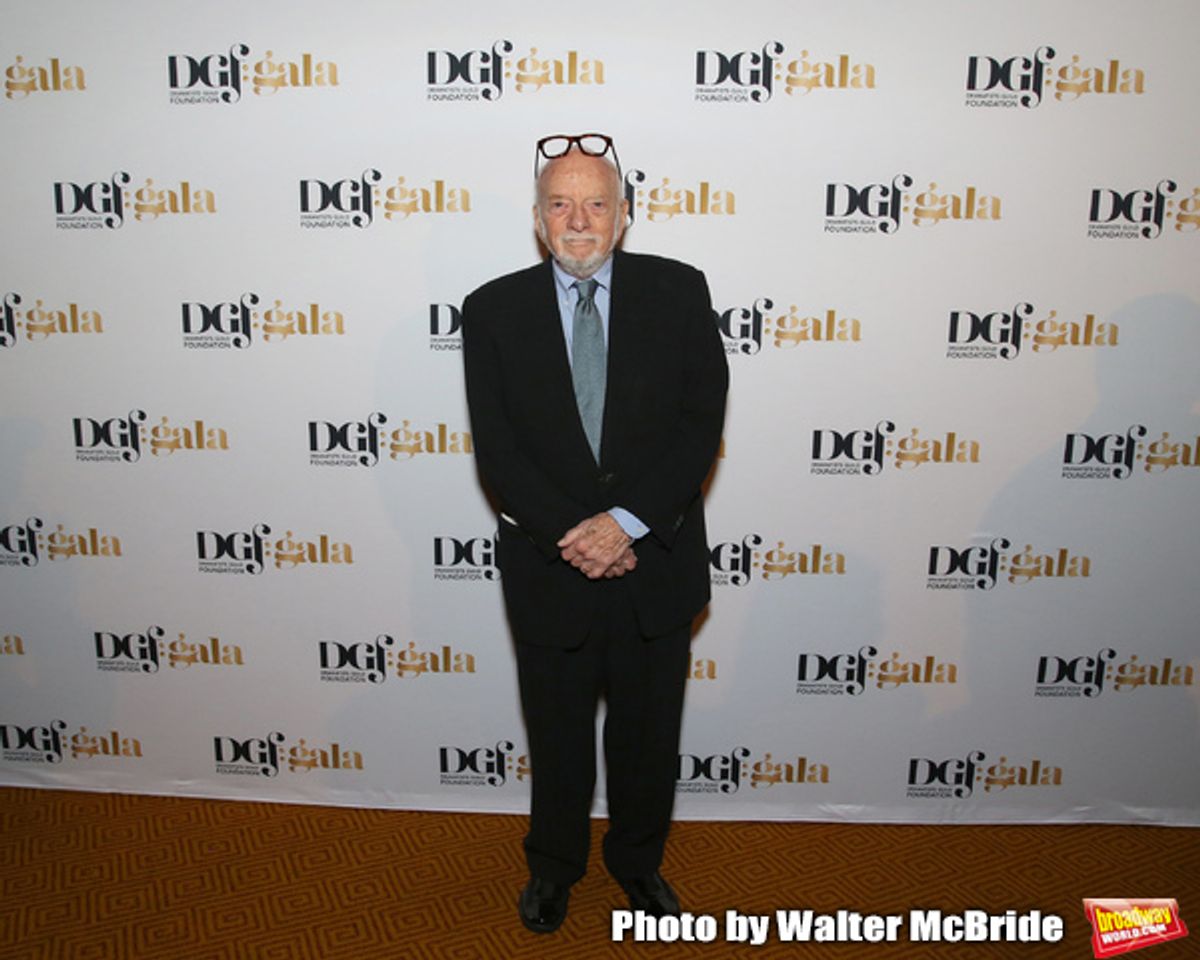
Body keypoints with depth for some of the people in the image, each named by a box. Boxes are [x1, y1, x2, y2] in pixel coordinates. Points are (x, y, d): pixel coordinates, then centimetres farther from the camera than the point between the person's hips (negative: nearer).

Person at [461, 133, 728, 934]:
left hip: (656, 566, 1)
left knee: (649, 734, 19)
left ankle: (639, 860, 45)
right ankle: (554, 864, 45)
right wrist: (570, 533, -17)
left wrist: (628, 522, -18)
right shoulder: (495, 310, -3)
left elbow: (701, 424, -8)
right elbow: (497, 449, -7)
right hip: (549, 570, 0)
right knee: (557, 735, 19)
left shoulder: (679, 292, -3)